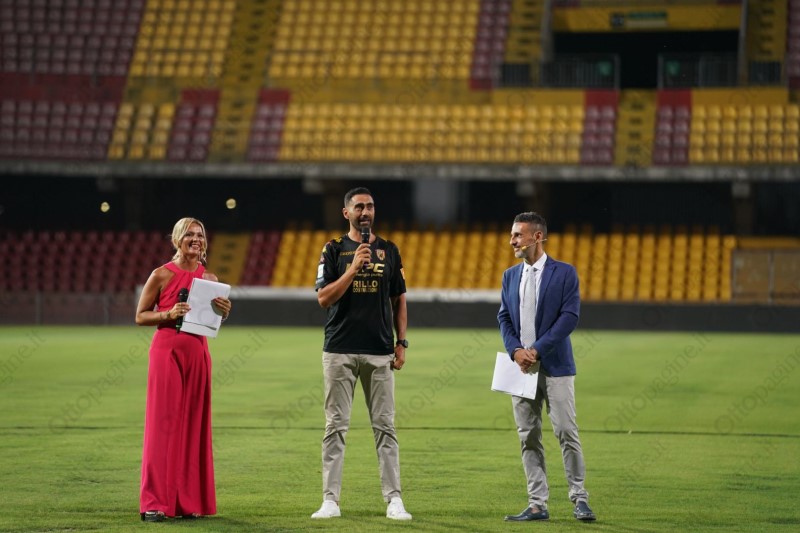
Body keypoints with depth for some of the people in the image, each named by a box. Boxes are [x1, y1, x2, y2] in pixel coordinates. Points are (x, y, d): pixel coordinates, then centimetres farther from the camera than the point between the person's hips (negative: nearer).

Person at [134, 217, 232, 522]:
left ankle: (188, 500, 11)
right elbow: (141, 316, -1)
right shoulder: (162, 275, -3)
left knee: (194, 423, 5)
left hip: (198, 353, 5)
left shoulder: (209, 279, 9)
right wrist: (169, 314, -17)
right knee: (163, 422, -5)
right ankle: (154, 502, -3)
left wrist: (224, 310, -3)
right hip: (167, 351, -5)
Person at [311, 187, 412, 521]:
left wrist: (401, 342, 6)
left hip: (380, 352, 2)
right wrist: (354, 268, -16)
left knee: (385, 426, 1)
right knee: (335, 426, 0)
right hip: (340, 351, -2)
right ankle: (330, 500, 3)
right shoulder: (334, 251, 3)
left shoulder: (389, 251, 11)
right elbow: (324, 298, -7)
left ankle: (394, 499, 2)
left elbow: (399, 300, 15)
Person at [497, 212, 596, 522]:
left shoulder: (564, 273, -2)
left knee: (566, 432, -6)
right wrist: (516, 351, -6)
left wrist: (537, 350, -15)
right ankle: (537, 505, 6)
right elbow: (504, 318, 12)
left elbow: (570, 316, -9)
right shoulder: (510, 276, 13)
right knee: (528, 437, 3)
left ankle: (579, 498, 4)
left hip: (555, 365, -5)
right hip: (522, 365, 5)